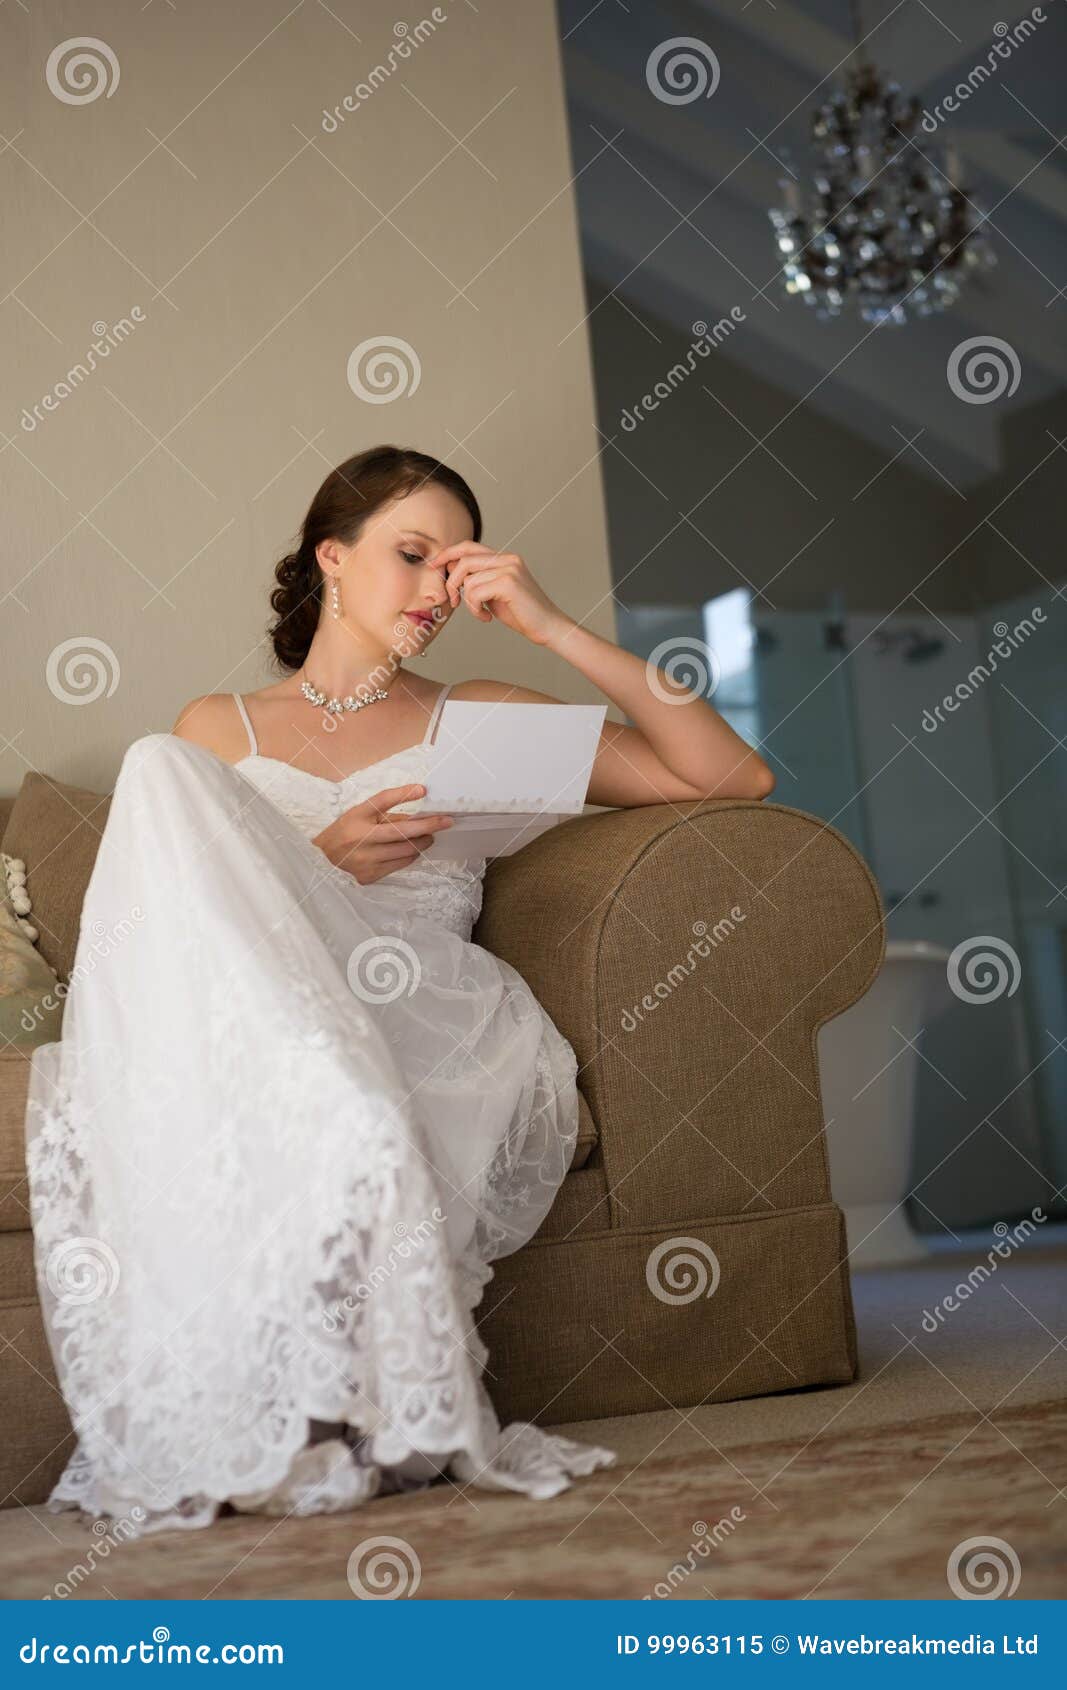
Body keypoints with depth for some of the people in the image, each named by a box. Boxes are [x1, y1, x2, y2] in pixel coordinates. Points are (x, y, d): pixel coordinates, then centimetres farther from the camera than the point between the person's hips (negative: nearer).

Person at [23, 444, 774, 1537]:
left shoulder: (480, 721, 24)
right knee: (162, 776, -28)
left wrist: (552, 628, 11)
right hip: (241, 1032, 1)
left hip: (430, 1031, -1)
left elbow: (736, 778, 16)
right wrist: (315, 865, -2)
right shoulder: (216, 730, 26)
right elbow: (156, 916, 14)